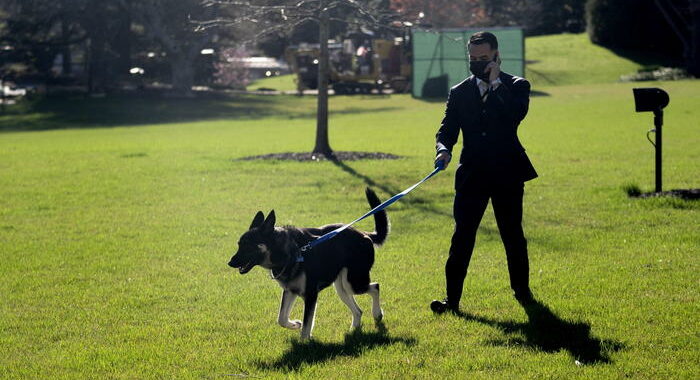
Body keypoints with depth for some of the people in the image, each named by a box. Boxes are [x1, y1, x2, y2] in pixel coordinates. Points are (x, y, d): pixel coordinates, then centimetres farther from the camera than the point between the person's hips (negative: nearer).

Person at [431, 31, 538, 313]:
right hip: (471, 174, 1)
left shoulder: (516, 87, 2)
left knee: (513, 235, 9)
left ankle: (522, 290, 26)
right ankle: (452, 298, -6)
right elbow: (447, 130, 4)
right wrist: (443, 149, -17)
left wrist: (496, 82, -14)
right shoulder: (459, 92, 9)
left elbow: (515, 115, -18)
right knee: (462, 236, -6)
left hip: (507, 174, -1)